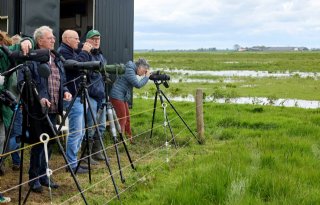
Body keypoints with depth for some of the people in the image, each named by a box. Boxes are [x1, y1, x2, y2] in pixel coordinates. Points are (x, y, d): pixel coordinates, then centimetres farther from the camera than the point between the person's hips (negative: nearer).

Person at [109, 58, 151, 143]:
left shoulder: (132, 70, 13)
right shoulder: (129, 70, -17)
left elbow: (137, 84, 16)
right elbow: (138, 84, -22)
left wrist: (146, 76, 3)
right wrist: (146, 77, -10)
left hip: (123, 98, 10)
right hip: (117, 97, -10)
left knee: (127, 118, 15)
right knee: (122, 119, -8)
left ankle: (129, 138, 24)